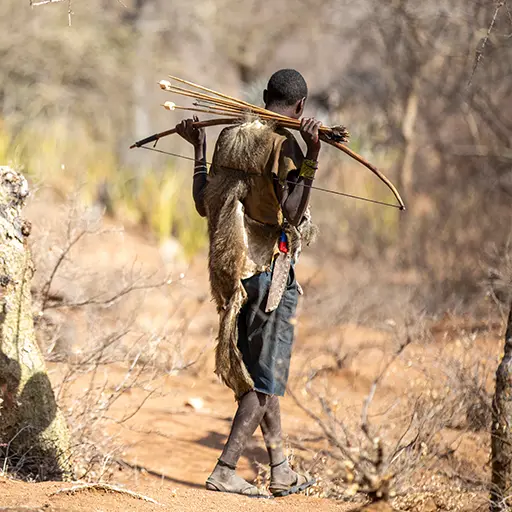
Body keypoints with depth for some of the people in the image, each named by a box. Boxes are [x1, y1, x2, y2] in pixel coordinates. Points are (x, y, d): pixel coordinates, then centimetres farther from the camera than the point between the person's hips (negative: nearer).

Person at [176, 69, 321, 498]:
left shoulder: (229, 137, 7)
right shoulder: (283, 145, -14)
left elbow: (204, 205, 12)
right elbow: (291, 213, -23)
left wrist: (198, 149, 22)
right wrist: (311, 156, -29)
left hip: (233, 271, 8)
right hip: (271, 270, -8)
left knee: (257, 371, 16)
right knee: (267, 378, -1)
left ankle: (281, 471, 23)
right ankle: (225, 469, -7)